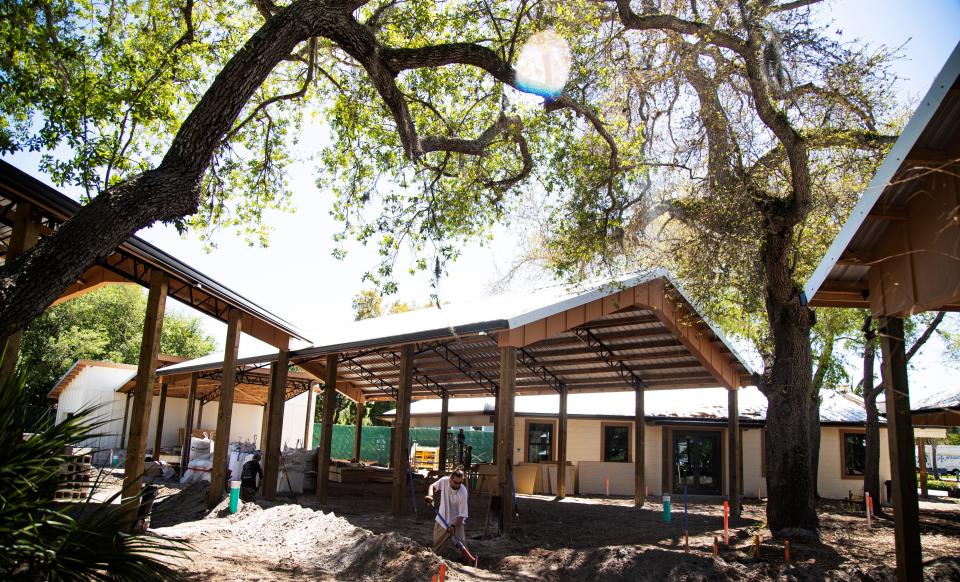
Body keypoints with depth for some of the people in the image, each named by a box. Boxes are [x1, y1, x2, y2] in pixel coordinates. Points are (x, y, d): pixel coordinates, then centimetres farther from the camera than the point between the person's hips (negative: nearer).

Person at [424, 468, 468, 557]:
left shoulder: (463, 493, -27)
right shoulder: (444, 481, -17)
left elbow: (461, 515, -23)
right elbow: (432, 486, 4)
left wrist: (454, 526, -35)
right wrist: (430, 495, -15)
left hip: (456, 522, -4)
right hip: (441, 520, 4)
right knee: (435, 548, 14)